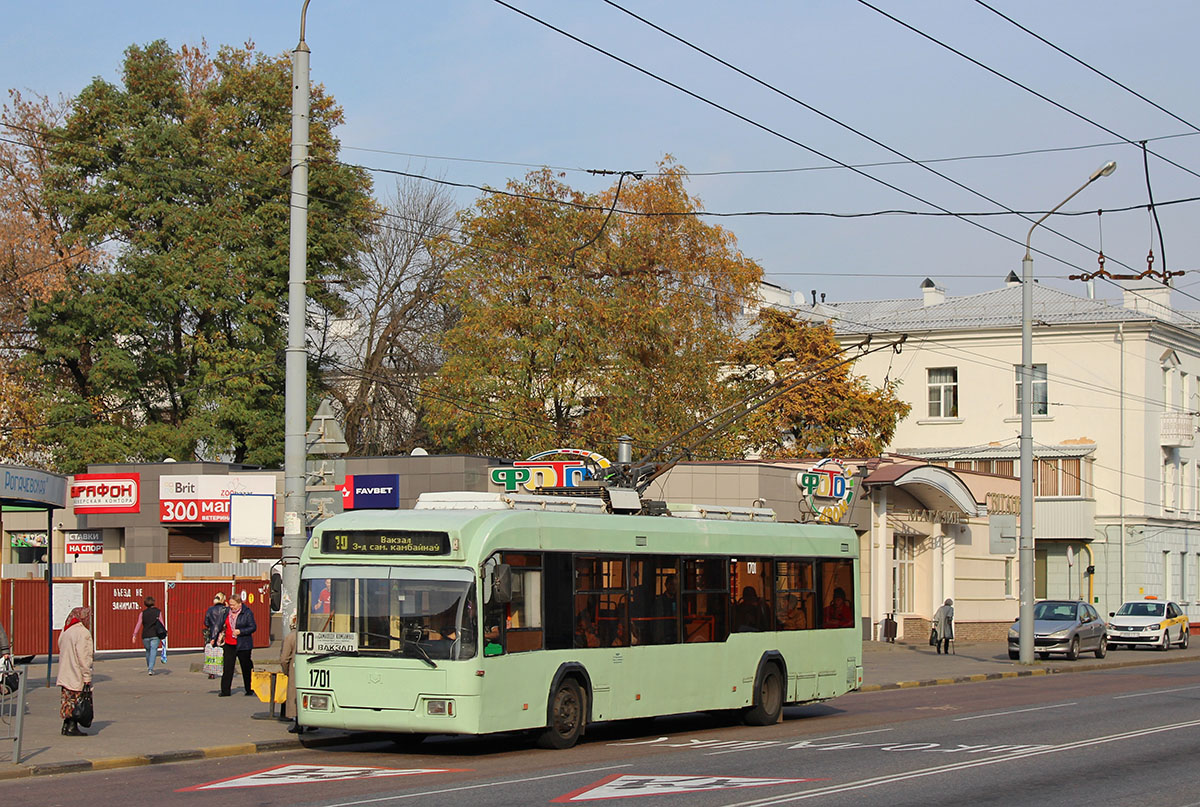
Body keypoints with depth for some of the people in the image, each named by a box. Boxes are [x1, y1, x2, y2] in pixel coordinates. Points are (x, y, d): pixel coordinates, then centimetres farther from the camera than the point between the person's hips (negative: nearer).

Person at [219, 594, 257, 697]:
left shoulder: (247, 613, -7)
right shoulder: (227, 612, 8)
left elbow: (253, 627, -8)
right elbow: (224, 625, 22)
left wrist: (240, 631, -17)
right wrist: (222, 634, 8)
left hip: (243, 645, -4)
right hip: (229, 644, 4)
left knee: (246, 667, 7)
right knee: (227, 667, -3)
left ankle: (249, 690, 22)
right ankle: (225, 691, 0)